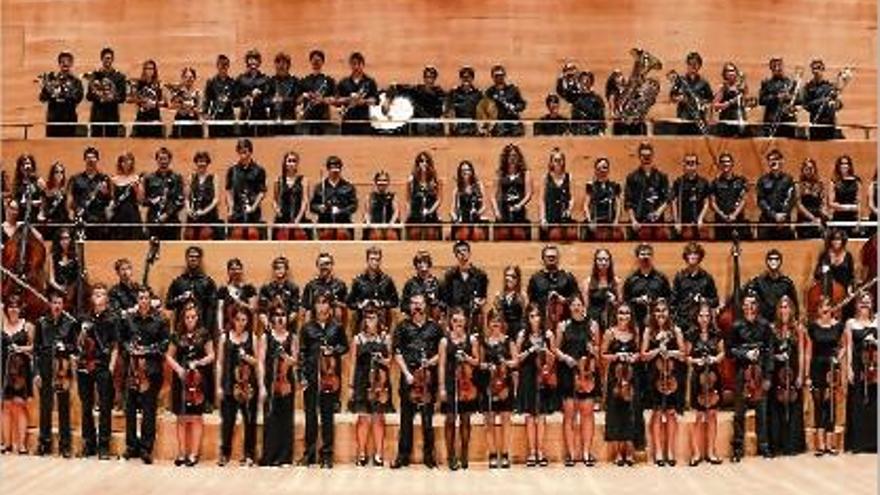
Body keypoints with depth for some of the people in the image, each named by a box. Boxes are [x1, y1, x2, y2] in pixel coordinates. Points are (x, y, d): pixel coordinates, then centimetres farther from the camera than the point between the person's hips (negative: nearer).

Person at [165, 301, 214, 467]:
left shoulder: (204, 334, 2)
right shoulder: (177, 335, 6)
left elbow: (211, 356, 5)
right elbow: (169, 356, 10)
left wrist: (199, 362, -12)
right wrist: (177, 367, -6)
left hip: (197, 378, -2)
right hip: (181, 379, 2)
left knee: (196, 417, -1)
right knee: (182, 417, 4)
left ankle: (194, 453, 2)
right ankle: (181, 453, 10)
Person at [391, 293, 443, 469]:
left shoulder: (434, 327, 10)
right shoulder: (402, 327, 7)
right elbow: (397, 353, 1)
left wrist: (433, 360, -9)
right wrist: (407, 373, -8)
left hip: (428, 376, 0)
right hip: (408, 374, 0)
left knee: (428, 418, 2)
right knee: (406, 417, 2)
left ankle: (428, 455, 10)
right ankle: (403, 455, 8)